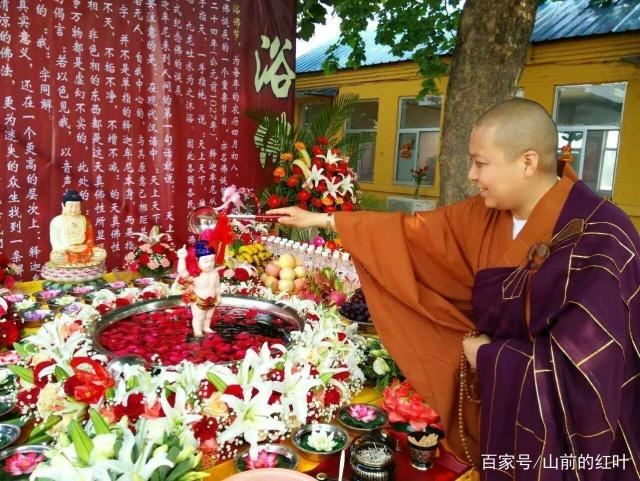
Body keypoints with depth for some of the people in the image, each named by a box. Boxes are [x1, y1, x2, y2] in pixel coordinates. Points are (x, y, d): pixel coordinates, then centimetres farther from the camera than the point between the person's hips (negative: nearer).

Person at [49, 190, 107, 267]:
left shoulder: (85, 220, 10)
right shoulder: (57, 220, 1)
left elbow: (90, 239, 9)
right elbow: (54, 241, -3)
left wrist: (86, 246, -13)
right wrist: (68, 248, -19)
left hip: (82, 250, 3)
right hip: (63, 250, -3)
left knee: (102, 253, -23)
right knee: (56, 257, -38)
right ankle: (85, 262, -25)